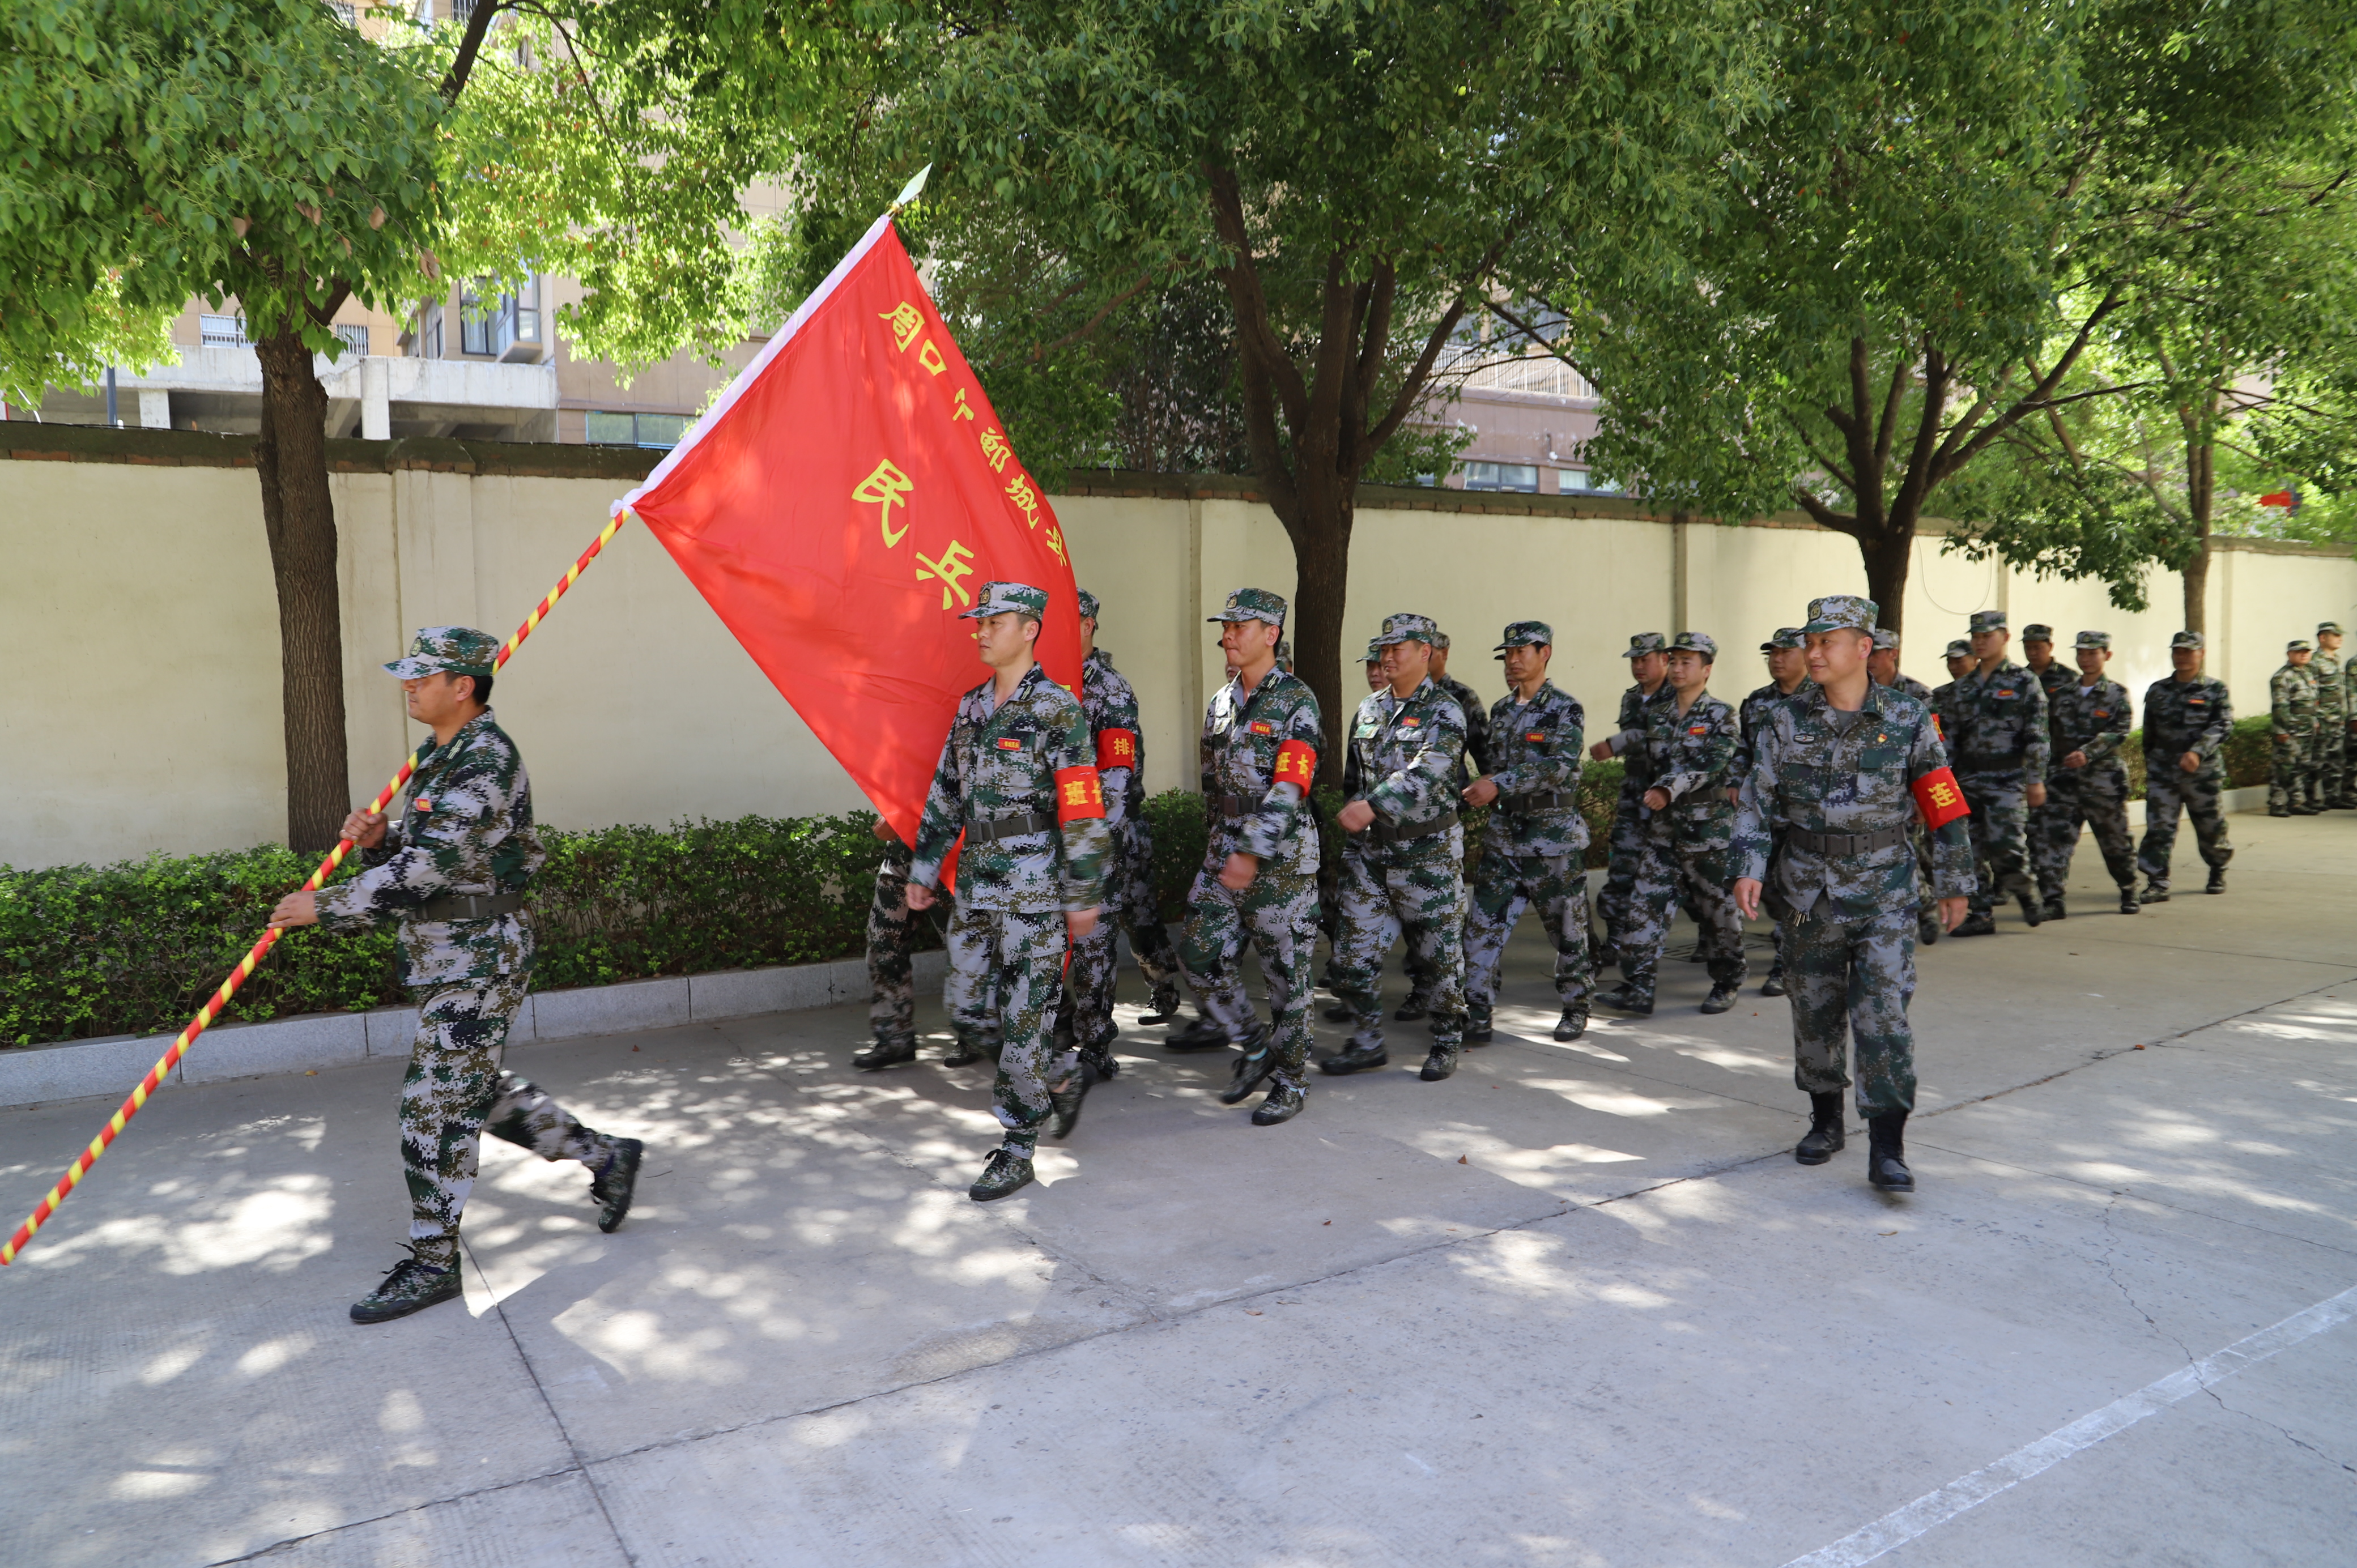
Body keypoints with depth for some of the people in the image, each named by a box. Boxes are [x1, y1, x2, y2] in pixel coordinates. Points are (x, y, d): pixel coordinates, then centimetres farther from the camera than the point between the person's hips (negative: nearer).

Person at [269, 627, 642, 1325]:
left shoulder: (487, 759, -19)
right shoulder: (440, 756, 14)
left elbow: (433, 866, -26)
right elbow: (416, 852, 21)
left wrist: (326, 905, -22)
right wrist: (378, 837, -1)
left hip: (478, 958, -10)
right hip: (445, 957, 10)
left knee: (438, 1104, -4)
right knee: (477, 1089, 18)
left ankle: (432, 1262, 8)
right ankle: (606, 1157, 30)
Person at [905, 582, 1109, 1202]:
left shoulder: (1057, 710, -11)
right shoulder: (970, 708, 12)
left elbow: (1083, 812, -13)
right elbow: (944, 795, 18)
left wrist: (1083, 896, -14)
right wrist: (924, 870, 17)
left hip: (1034, 894, -7)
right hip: (975, 890, 8)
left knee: (1023, 1022, -2)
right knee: (969, 1017, 11)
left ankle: (1017, 1152, 10)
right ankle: (1065, 1077, 32)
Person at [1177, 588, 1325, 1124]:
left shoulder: (1296, 701, -11)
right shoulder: (1220, 703, 11)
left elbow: (1289, 787, -20)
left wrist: (1252, 852, -26)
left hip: (1281, 857, -7)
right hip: (1224, 850, 7)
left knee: (1285, 972, 3)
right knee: (1201, 956, 3)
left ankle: (1291, 1083, 16)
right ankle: (1255, 1048, 23)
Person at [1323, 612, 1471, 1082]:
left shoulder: (1445, 713, -9)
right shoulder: (1368, 709, 11)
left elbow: (1424, 775, -24)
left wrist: (1372, 807, -34)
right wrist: (1351, 811, 16)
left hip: (1427, 852, -5)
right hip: (1368, 851, 5)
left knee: (1440, 952, 6)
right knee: (1354, 951, 3)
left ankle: (1447, 1043, 21)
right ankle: (1367, 1043, 15)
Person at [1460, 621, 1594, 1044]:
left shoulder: (1566, 709, -8)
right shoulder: (1501, 710, 12)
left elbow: (1560, 764, -22)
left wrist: (1499, 784, -29)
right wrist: (1477, 791, 2)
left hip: (1554, 838, -5)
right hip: (1502, 836, 5)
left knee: (1567, 929, 7)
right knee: (1482, 926, -2)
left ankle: (1575, 1008, 25)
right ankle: (1477, 1016, 3)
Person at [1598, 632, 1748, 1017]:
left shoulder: (1721, 716, -6)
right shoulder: (1655, 712, 10)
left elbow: (1710, 765, -19)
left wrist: (1670, 789, -28)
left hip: (1708, 825, -5)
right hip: (1662, 826, 5)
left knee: (1717, 906, 6)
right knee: (1646, 903, -3)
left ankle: (1727, 984, 22)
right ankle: (1637, 988, -3)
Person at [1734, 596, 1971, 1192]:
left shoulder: (1907, 719, -4)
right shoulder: (1788, 722, 0)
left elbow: (1944, 806, 2)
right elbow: (1756, 801, 1)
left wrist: (1954, 884, 4)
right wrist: (1749, 869, -11)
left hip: (1884, 889, -2)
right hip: (1807, 889, 2)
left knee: (1884, 1016, -7)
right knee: (1815, 1012, 11)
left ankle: (1887, 1150, -2)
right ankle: (1825, 1122, 29)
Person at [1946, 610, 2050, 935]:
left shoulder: (2024, 682, -2)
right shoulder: (1963, 686, 14)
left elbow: (2037, 736, -6)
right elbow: (1951, 734, 15)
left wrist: (2036, 780, -11)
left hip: (2006, 778, -5)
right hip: (1968, 778, 5)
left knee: (2006, 847, -13)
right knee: (1972, 851, 4)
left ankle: (2028, 895, 14)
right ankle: (1981, 915, 12)